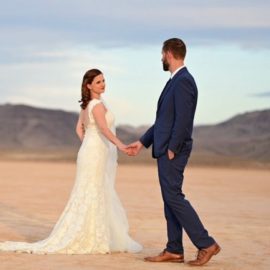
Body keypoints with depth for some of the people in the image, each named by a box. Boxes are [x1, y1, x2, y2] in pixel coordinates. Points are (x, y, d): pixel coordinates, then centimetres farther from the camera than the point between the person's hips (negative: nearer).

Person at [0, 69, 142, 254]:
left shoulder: (87, 104, 13)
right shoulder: (98, 105, -16)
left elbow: (80, 129, 19)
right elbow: (103, 128, -32)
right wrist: (119, 144, -44)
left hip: (89, 152, 9)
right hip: (96, 155, -9)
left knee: (89, 197, 11)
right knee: (91, 197, -7)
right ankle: (87, 240, -5)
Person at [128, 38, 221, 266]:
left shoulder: (183, 81, -15)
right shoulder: (176, 81, 16)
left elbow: (183, 120, -22)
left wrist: (171, 150, -19)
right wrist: (143, 142, 21)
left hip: (173, 150, -10)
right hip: (166, 149, 10)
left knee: (174, 197, -9)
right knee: (170, 199, 9)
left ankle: (206, 244, -6)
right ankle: (174, 250, 13)